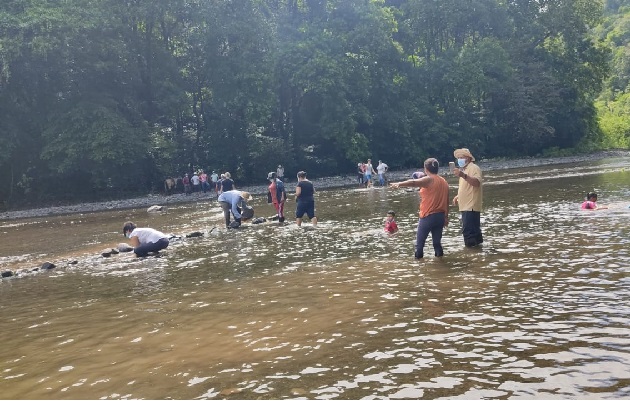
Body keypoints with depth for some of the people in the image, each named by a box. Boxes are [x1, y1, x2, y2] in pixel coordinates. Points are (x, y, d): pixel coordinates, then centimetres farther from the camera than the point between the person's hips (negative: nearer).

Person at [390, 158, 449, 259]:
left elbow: (414, 182, -29)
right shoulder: (444, 182, 12)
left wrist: (399, 184, -40)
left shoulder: (429, 180, -9)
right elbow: (446, 202, 15)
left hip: (428, 216, -6)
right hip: (441, 216, 7)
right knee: (437, 242, 12)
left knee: (419, 243, 1)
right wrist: (446, 217, 21)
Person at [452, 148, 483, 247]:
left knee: (468, 231, -16)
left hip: (471, 206, -10)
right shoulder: (464, 169, 21)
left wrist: (463, 175, -42)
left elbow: (477, 182, -29)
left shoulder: (474, 168, -10)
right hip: (466, 206, 10)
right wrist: (458, 196, 18)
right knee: (473, 230, 15)